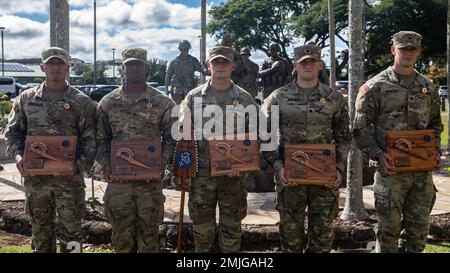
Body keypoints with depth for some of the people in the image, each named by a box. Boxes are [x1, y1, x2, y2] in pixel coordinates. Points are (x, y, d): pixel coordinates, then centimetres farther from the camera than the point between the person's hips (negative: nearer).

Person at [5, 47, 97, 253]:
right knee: (40, 230, 14)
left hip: (69, 178, -2)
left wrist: (80, 164, -15)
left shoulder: (82, 102, 1)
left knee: (70, 230, 4)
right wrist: (17, 154, -5)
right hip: (35, 177, 3)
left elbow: (90, 139, -1)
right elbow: (13, 132, 13)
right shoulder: (26, 98, 9)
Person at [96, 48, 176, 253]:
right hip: (118, 179, 1)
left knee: (149, 230, 9)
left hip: (151, 180, -1)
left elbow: (170, 138, 4)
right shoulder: (108, 102, 4)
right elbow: (101, 139, 9)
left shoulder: (162, 102, 0)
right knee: (122, 232, 12)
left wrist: (162, 162, -10)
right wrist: (105, 163, -7)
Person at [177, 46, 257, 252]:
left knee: (232, 224, 9)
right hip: (202, 173, 0)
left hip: (233, 173, 0)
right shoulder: (194, 96, 3)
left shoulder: (245, 99, 3)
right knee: (202, 223, 11)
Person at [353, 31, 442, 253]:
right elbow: (361, 128, -5)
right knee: (389, 228, 4)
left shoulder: (428, 87, 12)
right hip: (391, 168, -4)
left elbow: (435, 123, 22)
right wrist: (378, 154, -16)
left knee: (419, 228, 12)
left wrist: (436, 150, 6)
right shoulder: (376, 86, -3)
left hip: (423, 169, 5)